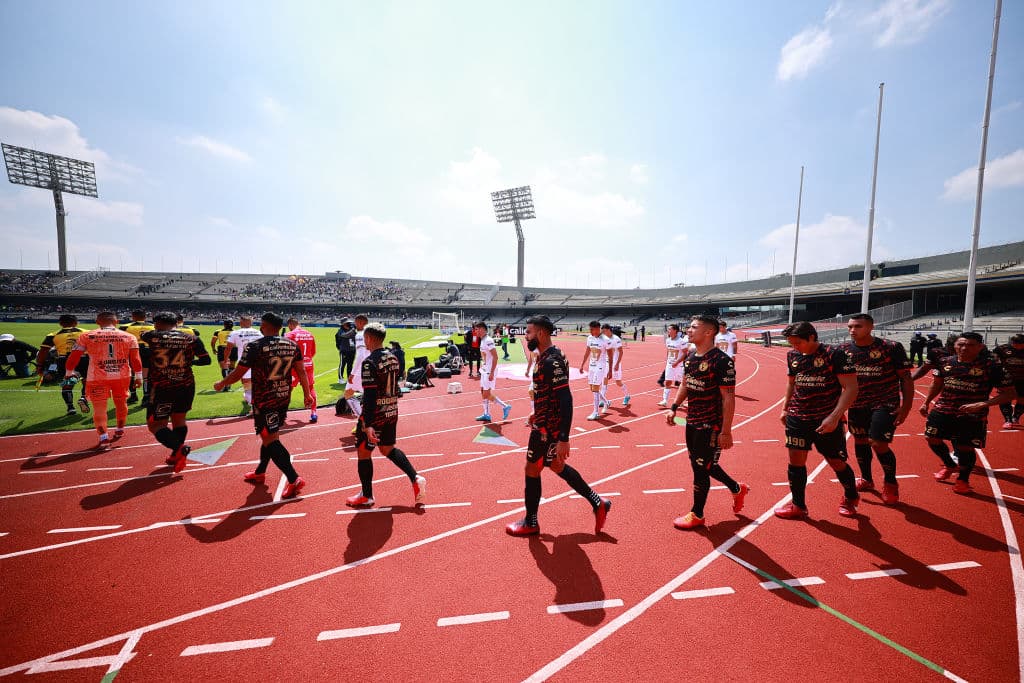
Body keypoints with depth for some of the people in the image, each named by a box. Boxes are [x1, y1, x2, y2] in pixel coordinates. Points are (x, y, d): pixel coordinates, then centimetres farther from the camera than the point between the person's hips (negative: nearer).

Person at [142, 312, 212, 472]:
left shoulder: (152, 336, -4)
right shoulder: (191, 338, -2)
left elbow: (142, 335, 21)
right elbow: (206, 360, 0)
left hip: (162, 388, -3)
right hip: (187, 387, 3)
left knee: (155, 424, 6)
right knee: (179, 420, 18)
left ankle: (179, 448, -16)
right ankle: (176, 456, 25)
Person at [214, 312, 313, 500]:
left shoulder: (254, 346, -14)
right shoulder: (292, 345, 1)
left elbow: (238, 374, -8)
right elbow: (301, 371, 3)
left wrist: (220, 384, 11)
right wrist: (307, 394, 10)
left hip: (264, 400, -6)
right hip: (284, 398, 6)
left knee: (270, 439, -3)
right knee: (270, 435, 21)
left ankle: (294, 480, -8)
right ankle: (259, 473, 39)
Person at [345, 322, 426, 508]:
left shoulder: (369, 362, -19)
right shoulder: (393, 358, 5)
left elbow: (369, 395, -23)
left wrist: (368, 424, -23)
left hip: (375, 414, -7)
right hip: (392, 412, 8)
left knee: (363, 452, 11)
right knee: (388, 449, 22)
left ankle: (366, 496, 25)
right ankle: (415, 479, 13)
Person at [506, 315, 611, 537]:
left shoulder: (552, 361, -24)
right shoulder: (544, 357, 7)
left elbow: (566, 400, -28)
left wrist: (563, 438, -28)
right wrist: (537, 413, 24)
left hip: (547, 428, -10)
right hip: (545, 423, 10)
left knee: (532, 469, 8)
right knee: (556, 466, 21)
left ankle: (530, 523, 29)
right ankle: (597, 503, 32)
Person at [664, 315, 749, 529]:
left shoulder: (721, 361, -19)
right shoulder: (690, 356, 5)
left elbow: (728, 398, -19)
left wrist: (726, 432, -20)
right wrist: (674, 407, 8)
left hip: (711, 425, -8)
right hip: (692, 422, 8)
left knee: (701, 468, 4)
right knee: (703, 464, 21)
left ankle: (697, 515, 24)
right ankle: (737, 489, 46)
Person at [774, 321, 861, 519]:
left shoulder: (835, 354, -12)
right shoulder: (793, 356, 4)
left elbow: (851, 388, -14)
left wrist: (834, 417, -22)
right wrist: (786, 408, 16)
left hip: (827, 421, -4)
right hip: (797, 418, 4)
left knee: (837, 463, 11)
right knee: (796, 460, 2)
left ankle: (851, 497, 42)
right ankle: (798, 506, 16)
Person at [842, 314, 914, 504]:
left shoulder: (891, 348, -10)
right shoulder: (844, 350, 0)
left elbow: (906, 378, -5)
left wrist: (906, 406, -9)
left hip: (885, 404, -4)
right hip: (857, 404, 4)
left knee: (879, 444, -10)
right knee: (860, 442, 14)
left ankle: (891, 483, 16)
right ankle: (866, 479, 34)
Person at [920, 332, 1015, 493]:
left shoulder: (992, 365, -12)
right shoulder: (945, 362, -1)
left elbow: (1010, 393, -9)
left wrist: (982, 404, -22)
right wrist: (926, 403, 13)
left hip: (972, 416, -3)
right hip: (942, 410, 4)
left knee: (965, 448, 4)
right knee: (932, 438, 6)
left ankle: (963, 480, 26)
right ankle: (950, 466, 33)